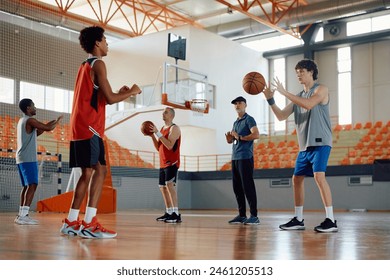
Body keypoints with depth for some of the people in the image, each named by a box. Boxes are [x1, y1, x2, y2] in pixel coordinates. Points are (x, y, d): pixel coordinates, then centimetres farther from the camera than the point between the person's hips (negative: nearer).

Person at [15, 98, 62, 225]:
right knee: (32, 185, -16)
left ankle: (21, 215, 11)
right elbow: (48, 128, -14)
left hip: (21, 158, 10)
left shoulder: (22, 121, 20)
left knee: (27, 186, 12)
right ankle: (23, 216, -25)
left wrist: (48, 125, 24)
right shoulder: (30, 120, -9)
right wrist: (57, 121, 5)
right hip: (28, 159, -10)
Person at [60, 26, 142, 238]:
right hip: (89, 127, -10)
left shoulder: (85, 66, 23)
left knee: (89, 173, 11)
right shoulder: (97, 64, -6)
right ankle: (89, 224, -17)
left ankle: (71, 222, 13)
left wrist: (120, 93, 22)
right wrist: (131, 92, 2)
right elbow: (110, 98, -13)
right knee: (98, 171, -12)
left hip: (79, 127, 10)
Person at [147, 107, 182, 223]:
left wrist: (158, 133, -21)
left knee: (170, 184, -22)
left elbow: (169, 145, -22)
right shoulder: (162, 129, 17)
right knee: (162, 187, 12)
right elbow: (158, 148, 17)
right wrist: (152, 136, 4)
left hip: (172, 162, -9)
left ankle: (176, 214, -26)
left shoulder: (174, 128, -9)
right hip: (163, 163, 9)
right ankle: (168, 213, 21)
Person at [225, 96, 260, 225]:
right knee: (237, 187, 8)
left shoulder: (249, 119, -2)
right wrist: (229, 138, 2)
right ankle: (242, 215, 14)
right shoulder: (235, 122, 21)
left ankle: (254, 216, -6)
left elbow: (256, 135, -17)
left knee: (247, 186, -9)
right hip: (235, 158, 8)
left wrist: (240, 137, -16)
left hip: (245, 157, -8)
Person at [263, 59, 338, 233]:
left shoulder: (320, 89, -2)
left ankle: (330, 220, -18)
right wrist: (270, 100, -2)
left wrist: (284, 92, -21)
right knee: (297, 179, 7)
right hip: (304, 146, 8)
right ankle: (298, 219, 16)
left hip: (320, 142, -8)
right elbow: (281, 116, 13)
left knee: (319, 176, -21)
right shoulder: (298, 96, 18)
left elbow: (309, 104, -23)